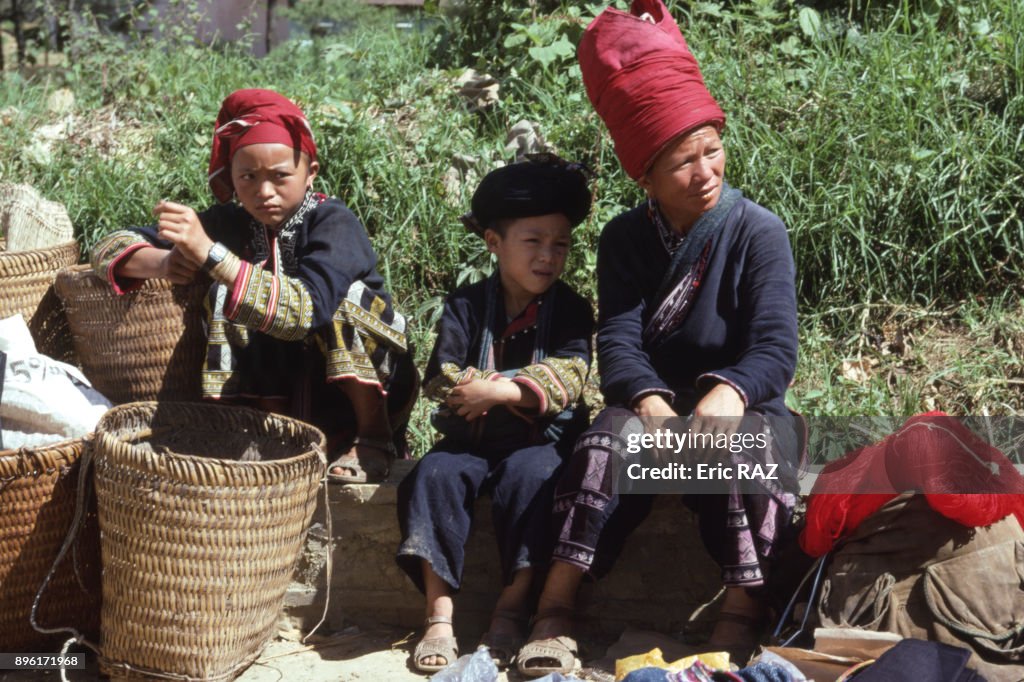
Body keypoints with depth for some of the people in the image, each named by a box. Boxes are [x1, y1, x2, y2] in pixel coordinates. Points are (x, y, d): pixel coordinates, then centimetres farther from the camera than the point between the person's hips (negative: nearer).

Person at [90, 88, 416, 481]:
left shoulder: (334, 223, -18)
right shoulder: (229, 223, -5)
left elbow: (304, 309, -37)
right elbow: (111, 248, -4)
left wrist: (209, 253, -43)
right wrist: (163, 262, -27)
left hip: (366, 386, -4)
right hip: (277, 401, 4)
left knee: (344, 296, -29)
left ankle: (374, 438, -13)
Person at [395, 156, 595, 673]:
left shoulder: (571, 310, 2)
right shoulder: (465, 306, 4)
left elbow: (566, 378, -15)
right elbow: (441, 380, -8)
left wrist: (498, 389, -26)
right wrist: (523, 387, -18)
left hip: (539, 440, -1)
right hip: (469, 437, 2)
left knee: (530, 474, -32)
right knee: (434, 474, -26)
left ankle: (512, 608, -23)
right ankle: (439, 613, -26)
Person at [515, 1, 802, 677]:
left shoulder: (758, 231, -8)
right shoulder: (626, 238, 2)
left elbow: (775, 347, -18)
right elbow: (619, 341, -10)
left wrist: (726, 394, -41)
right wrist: (650, 403, -33)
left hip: (744, 406, -2)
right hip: (657, 401, 2)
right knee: (609, 438, -29)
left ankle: (743, 612, -28)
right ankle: (556, 609, -29)